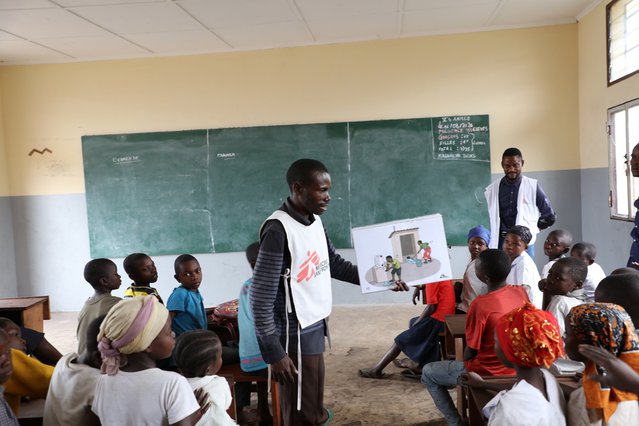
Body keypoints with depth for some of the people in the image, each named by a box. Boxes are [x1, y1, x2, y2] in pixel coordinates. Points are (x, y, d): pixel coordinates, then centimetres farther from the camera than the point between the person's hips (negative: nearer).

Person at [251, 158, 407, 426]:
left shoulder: (315, 220, 5)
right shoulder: (279, 230, -22)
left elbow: (334, 264, 16)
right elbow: (261, 298, -21)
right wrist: (274, 353, -19)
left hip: (315, 328, 8)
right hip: (295, 337, -8)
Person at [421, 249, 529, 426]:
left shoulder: (480, 305, -29)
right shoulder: (521, 292, -9)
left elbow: (470, 352, -17)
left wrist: (465, 364, 5)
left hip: (486, 374, -7)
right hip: (515, 368, 7)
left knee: (428, 373, 14)